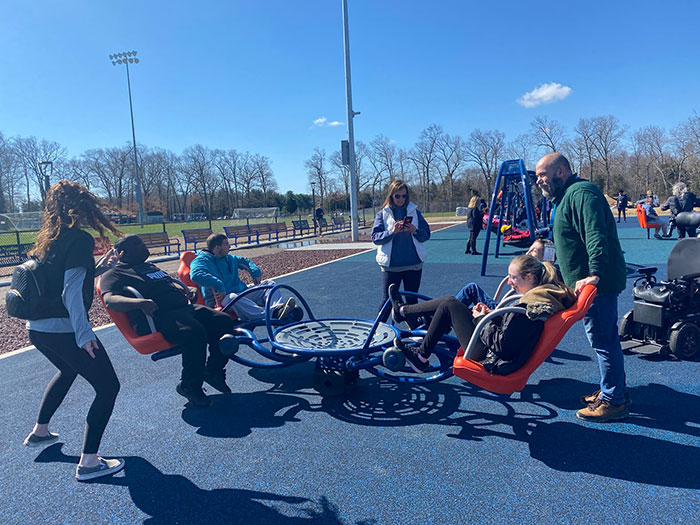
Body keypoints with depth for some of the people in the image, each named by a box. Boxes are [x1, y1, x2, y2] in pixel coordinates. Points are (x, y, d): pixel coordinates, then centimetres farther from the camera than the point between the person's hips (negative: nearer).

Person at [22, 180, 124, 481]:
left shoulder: (49, 238, 11)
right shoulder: (80, 239, -14)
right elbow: (71, 292, -22)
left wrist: (99, 268, 25)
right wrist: (84, 335, -25)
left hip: (37, 329, 9)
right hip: (63, 330, -9)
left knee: (68, 371, 35)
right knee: (107, 387, 0)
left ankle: (39, 432, 46)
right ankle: (88, 463, 2)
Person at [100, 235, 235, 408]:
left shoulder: (150, 266, 30)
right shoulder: (114, 274, 4)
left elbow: (172, 282, 39)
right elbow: (110, 300, -15)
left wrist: (186, 290, 17)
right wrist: (141, 303, -30)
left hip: (186, 307, 8)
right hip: (161, 316, -8)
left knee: (225, 322, -8)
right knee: (195, 333, -34)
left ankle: (213, 370, 8)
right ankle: (190, 385, -13)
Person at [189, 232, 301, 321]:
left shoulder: (229, 258, 22)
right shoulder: (202, 260, -3)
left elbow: (244, 261, 39)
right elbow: (196, 275, -25)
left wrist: (255, 271, 19)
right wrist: (218, 285, -32)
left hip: (243, 294, 8)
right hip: (222, 299, -8)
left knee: (269, 284, -3)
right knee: (232, 298, -42)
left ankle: (278, 308, -36)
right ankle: (272, 314, -57)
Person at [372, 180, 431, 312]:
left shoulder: (414, 211, 8)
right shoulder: (383, 214, 2)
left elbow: (427, 234, 6)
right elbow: (375, 237, -5)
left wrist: (415, 231, -14)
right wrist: (392, 232, -20)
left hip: (413, 265, 2)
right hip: (391, 265, -2)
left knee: (412, 299, 12)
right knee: (387, 300, 1)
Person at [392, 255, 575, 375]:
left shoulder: (527, 306, -28)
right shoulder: (548, 294, 2)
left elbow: (501, 345, -26)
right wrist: (491, 314, 2)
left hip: (489, 359, -10)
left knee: (449, 304, -4)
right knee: (449, 303, 11)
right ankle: (403, 311, 24)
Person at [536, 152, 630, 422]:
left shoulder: (580, 194, -16)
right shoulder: (566, 197, 19)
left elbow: (596, 236, -29)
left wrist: (594, 274, -35)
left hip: (596, 283, -11)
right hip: (587, 282, 11)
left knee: (603, 340, -4)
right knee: (605, 338, 18)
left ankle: (613, 401, 7)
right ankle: (613, 391, 31)